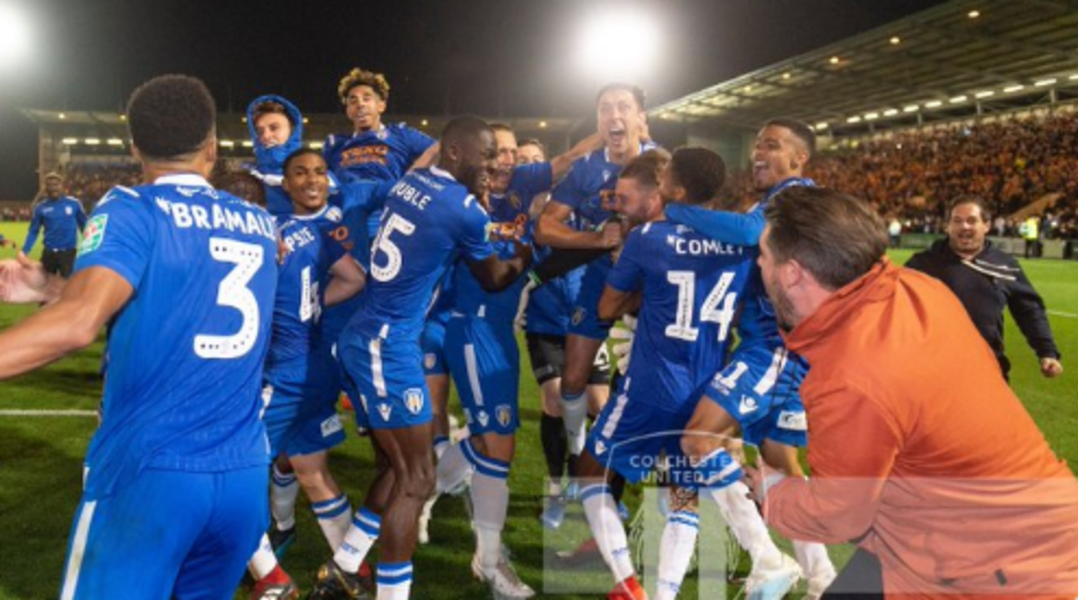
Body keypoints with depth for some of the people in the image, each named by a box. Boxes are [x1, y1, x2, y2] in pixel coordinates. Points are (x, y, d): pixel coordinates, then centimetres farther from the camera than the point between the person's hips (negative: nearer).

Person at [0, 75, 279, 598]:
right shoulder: (260, 224, 10)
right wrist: (53, 289, 14)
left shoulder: (132, 210, -7)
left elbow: (79, 322, -23)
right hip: (244, 475, 5)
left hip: (149, 472, -5)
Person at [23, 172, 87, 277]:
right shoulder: (41, 207, 1)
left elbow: (84, 226, 7)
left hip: (69, 252, -2)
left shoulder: (74, 204, -2)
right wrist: (24, 252, -3)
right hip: (49, 253, 2)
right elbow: (33, 231, 6)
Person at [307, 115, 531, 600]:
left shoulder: (410, 182, 10)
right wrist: (527, 251, 22)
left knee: (395, 470, 18)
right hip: (386, 347, -9)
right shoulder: (462, 207, -12)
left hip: (363, 339, 9)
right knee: (416, 481, -2)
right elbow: (493, 280, 5)